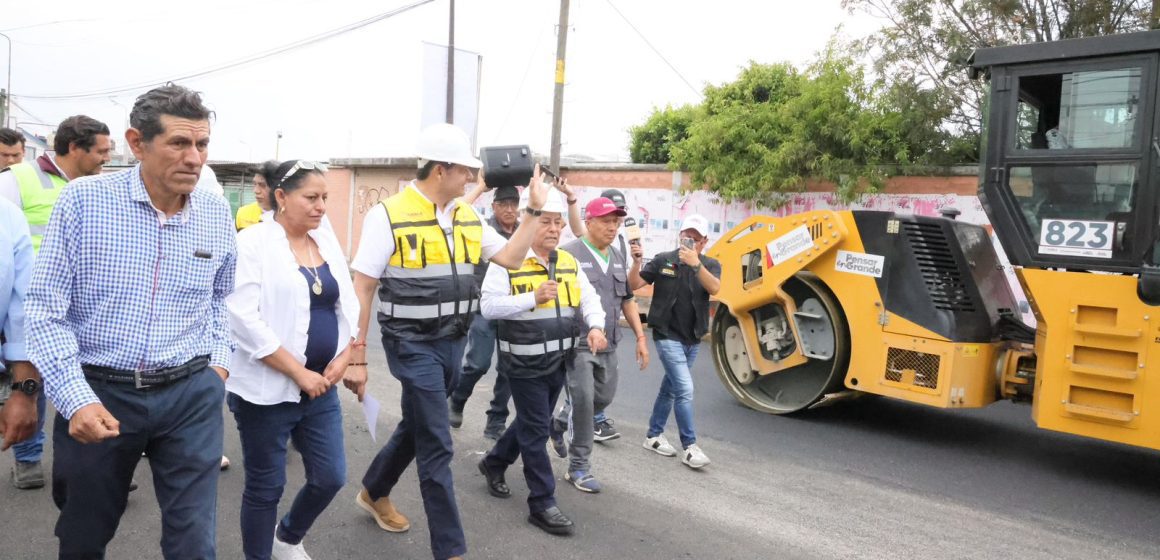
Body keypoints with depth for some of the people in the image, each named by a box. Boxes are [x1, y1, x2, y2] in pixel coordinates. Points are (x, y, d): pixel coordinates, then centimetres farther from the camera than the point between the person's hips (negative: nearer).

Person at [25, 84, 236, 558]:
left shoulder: (217, 213, 1)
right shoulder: (83, 200, -10)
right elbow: (45, 308, -9)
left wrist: (220, 361, 8)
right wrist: (75, 399, -15)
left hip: (191, 393, 2)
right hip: (97, 393, -1)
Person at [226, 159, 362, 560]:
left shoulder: (327, 241, 8)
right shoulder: (253, 243, -11)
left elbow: (347, 305, 12)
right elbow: (244, 320, -19)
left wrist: (344, 358, -3)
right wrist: (299, 372, -18)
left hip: (321, 387, 6)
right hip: (268, 389, -6)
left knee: (330, 477, 12)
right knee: (266, 486, 8)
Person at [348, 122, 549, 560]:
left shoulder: (467, 217, 7)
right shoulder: (390, 216, -13)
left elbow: (511, 258, 8)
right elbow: (362, 288, -11)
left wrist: (535, 209, 2)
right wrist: (357, 353, -11)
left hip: (453, 342, 7)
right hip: (414, 344, -7)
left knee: (417, 427, 22)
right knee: (436, 448, -3)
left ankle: (374, 493, 47)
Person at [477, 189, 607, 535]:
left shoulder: (569, 263, 9)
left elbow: (589, 299, 6)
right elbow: (489, 306, -17)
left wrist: (595, 326, -14)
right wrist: (533, 298, -26)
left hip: (558, 362, 7)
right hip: (525, 363, -7)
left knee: (531, 424, 21)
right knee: (536, 431, -1)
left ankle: (494, 463, 45)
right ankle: (542, 504, 10)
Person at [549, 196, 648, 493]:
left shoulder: (618, 257, 13)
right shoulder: (569, 254, -11)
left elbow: (627, 299, 19)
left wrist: (640, 337, 15)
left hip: (608, 346, 7)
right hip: (577, 344, -7)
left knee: (603, 398, 14)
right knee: (583, 403, -4)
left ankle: (559, 422, 40)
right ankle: (579, 468, 12)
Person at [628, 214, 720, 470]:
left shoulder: (710, 265, -1)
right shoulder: (663, 260, -5)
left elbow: (714, 288, -21)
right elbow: (634, 284, -4)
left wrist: (696, 264, -35)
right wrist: (636, 262, -22)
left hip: (692, 339, 4)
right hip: (667, 336, -4)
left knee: (670, 388, 16)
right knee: (685, 389, -13)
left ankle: (654, 435, 30)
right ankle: (689, 447, -5)